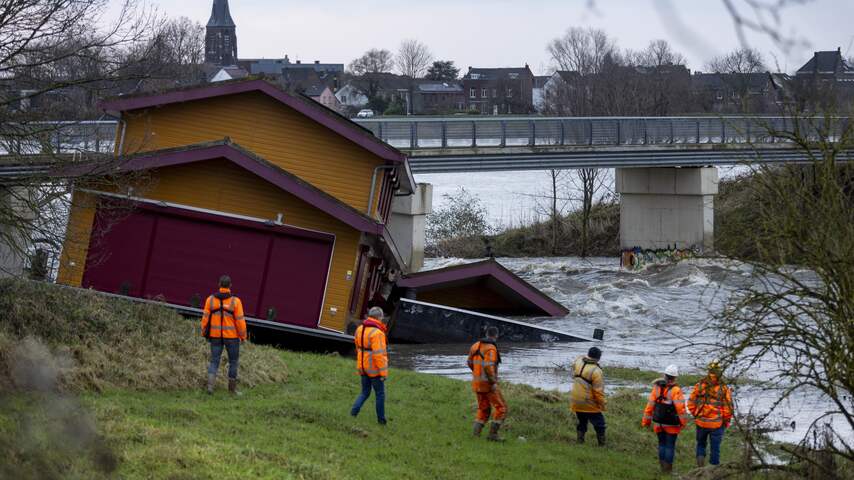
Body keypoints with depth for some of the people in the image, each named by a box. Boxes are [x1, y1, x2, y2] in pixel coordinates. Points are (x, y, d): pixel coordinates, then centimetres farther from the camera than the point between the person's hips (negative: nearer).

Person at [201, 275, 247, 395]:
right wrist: (243, 336, 1)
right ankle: (232, 388, 20)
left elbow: (205, 318, -2)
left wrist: (204, 333, 10)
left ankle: (210, 384, -12)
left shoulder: (211, 299, -5)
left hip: (215, 336, 2)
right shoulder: (235, 301, -12)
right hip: (231, 336, -2)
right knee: (233, 361, 15)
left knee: (214, 361, 9)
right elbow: (240, 321, -11)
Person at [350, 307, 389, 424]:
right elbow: (379, 354, -25)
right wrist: (383, 371, -20)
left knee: (365, 392, 17)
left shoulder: (360, 329, 5)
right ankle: (381, 419, 15)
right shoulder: (377, 333, -22)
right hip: (374, 368, -7)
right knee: (380, 394, 9)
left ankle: (354, 411, -2)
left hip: (362, 366, 7)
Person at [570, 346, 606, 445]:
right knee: (599, 424, 4)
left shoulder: (578, 362, -2)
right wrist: (602, 404, -9)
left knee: (582, 422, 22)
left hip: (575, 402, 6)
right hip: (589, 403, -6)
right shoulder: (596, 371, -20)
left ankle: (580, 441, 23)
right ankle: (602, 444, 4)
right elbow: (598, 391, -20)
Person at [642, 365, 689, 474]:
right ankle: (667, 468, 8)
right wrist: (683, 421, -8)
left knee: (662, 444, 17)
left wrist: (646, 420, 9)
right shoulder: (676, 391, -17)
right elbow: (681, 408, -19)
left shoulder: (657, 388, -2)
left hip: (658, 423, 4)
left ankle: (662, 465, 20)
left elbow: (650, 405, 1)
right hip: (671, 424, -4)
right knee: (670, 445, 6)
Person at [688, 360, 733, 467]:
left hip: (701, 422, 2)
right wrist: (726, 422, 5)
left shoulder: (699, 386, -6)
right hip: (717, 424, -2)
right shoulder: (724, 389, -12)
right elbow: (728, 408, -9)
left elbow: (691, 403, -1)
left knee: (701, 443, 20)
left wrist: (696, 415, 13)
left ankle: (700, 457, -1)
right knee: (715, 447, 10)